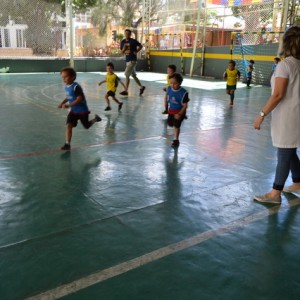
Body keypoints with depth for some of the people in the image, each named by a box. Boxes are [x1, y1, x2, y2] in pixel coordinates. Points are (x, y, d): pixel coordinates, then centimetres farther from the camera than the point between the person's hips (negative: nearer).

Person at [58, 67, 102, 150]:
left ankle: (95, 119, 44)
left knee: (87, 126, 15)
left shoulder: (76, 87, -25)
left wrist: (69, 105, -35)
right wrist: (62, 102, 2)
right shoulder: (66, 87, 0)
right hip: (73, 111, 6)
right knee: (68, 125, -10)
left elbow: (80, 99, -30)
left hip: (82, 110, -6)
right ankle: (67, 144, -6)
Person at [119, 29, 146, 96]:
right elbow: (122, 52, 10)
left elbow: (140, 46, 4)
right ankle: (141, 87, 27)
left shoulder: (133, 41, -7)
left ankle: (126, 91, -7)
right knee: (133, 75, 14)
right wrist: (124, 49, -10)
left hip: (132, 60, -7)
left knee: (127, 74, -11)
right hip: (127, 60, 7)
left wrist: (136, 52, -8)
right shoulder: (123, 42, 8)